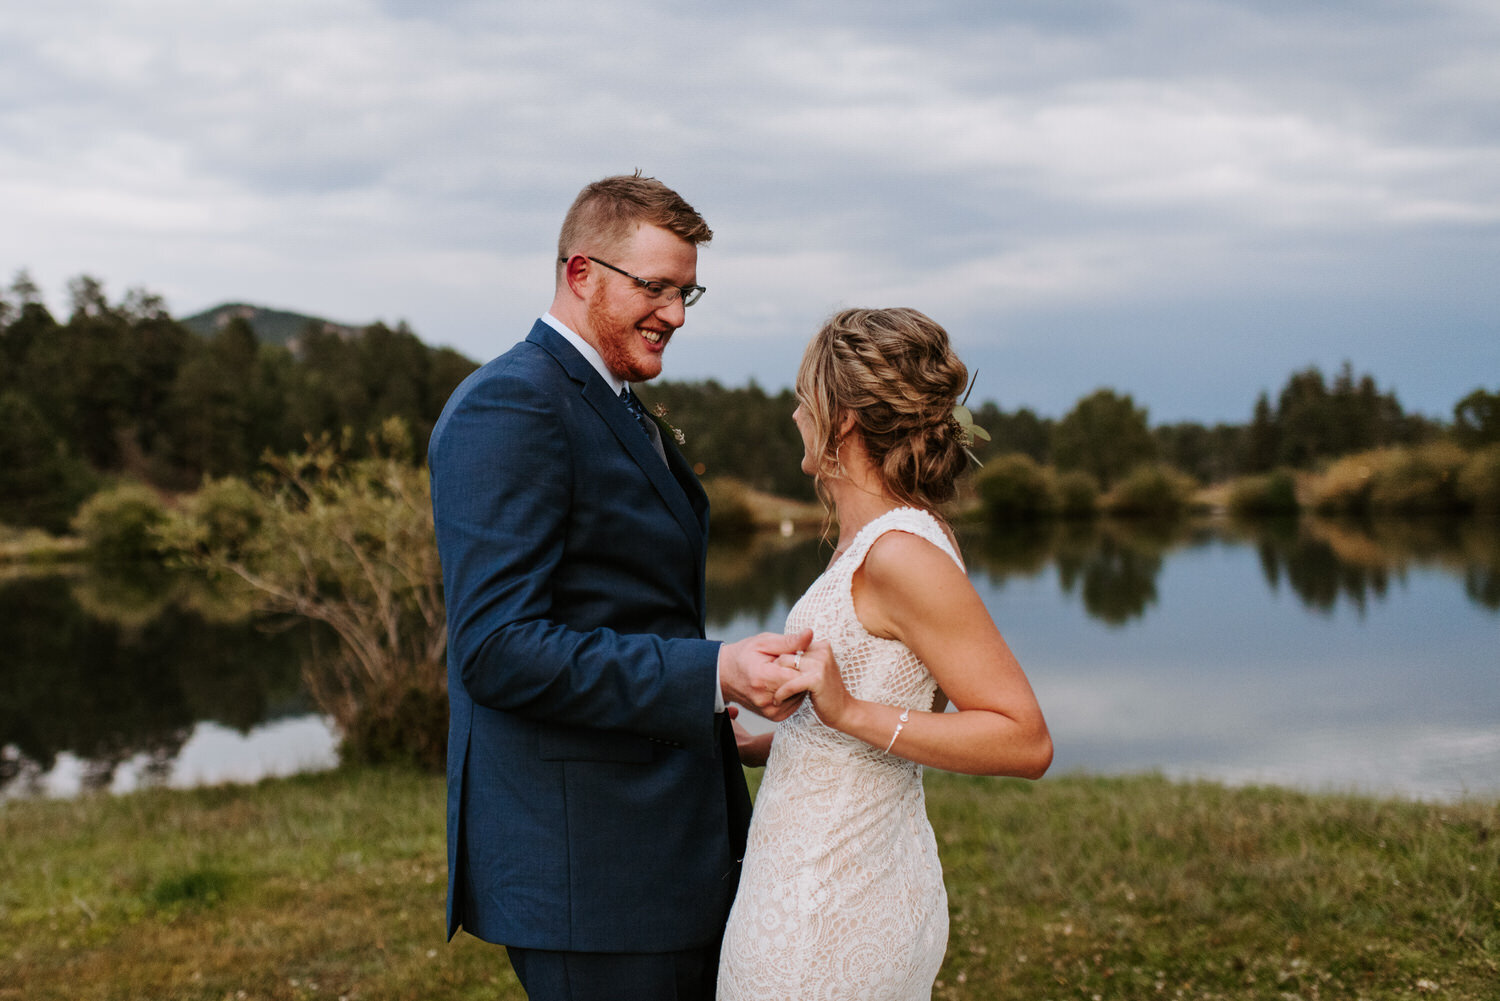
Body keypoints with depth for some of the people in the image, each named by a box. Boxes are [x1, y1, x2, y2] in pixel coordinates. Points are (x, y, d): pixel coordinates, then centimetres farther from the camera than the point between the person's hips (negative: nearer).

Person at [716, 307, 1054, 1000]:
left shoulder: (901, 554, -20)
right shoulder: (876, 539, 9)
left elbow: (1026, 742, -21)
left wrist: (851, 712, -27)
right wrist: (751, 748, 22)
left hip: (825, 911, -9)